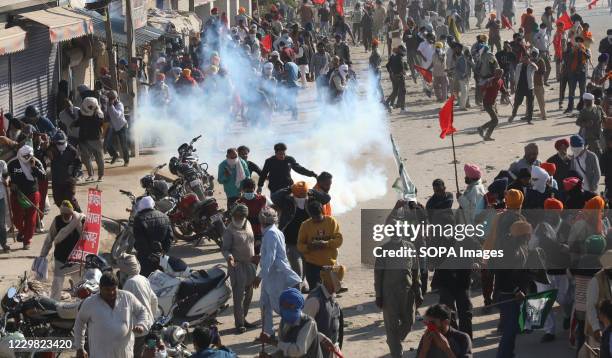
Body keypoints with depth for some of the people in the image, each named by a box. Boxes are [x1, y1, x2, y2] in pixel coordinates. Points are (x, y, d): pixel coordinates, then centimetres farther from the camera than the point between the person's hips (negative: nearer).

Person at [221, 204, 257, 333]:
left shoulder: (248, 225, 7)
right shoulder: (229, 231, -14)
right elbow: (225, 249, -15)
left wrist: (254, 257, 21)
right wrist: (229, 256, -35)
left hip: (250, 264, 8)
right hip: (237, 266, -8)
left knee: (248, 294, 14)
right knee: (239, 295, -8)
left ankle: (243, 318, 26)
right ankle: (239, 323, -4)